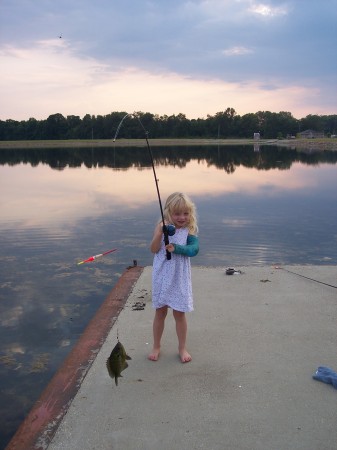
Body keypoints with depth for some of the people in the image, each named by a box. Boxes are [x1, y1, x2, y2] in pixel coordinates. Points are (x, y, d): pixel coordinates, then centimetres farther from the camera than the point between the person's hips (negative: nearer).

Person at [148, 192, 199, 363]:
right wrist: (159, 233, -27)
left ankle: (182, 348, 27)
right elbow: (154, 249, -13)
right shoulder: (162, 227, -6)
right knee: (160, 312, 13)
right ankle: (156, 347, 29)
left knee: (179, 313, 8)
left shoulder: (190, 231, -4)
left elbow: (194, 249, -18)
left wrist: (176, 248, -30)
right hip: (162, 276, 0)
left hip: (180, 278, 0)